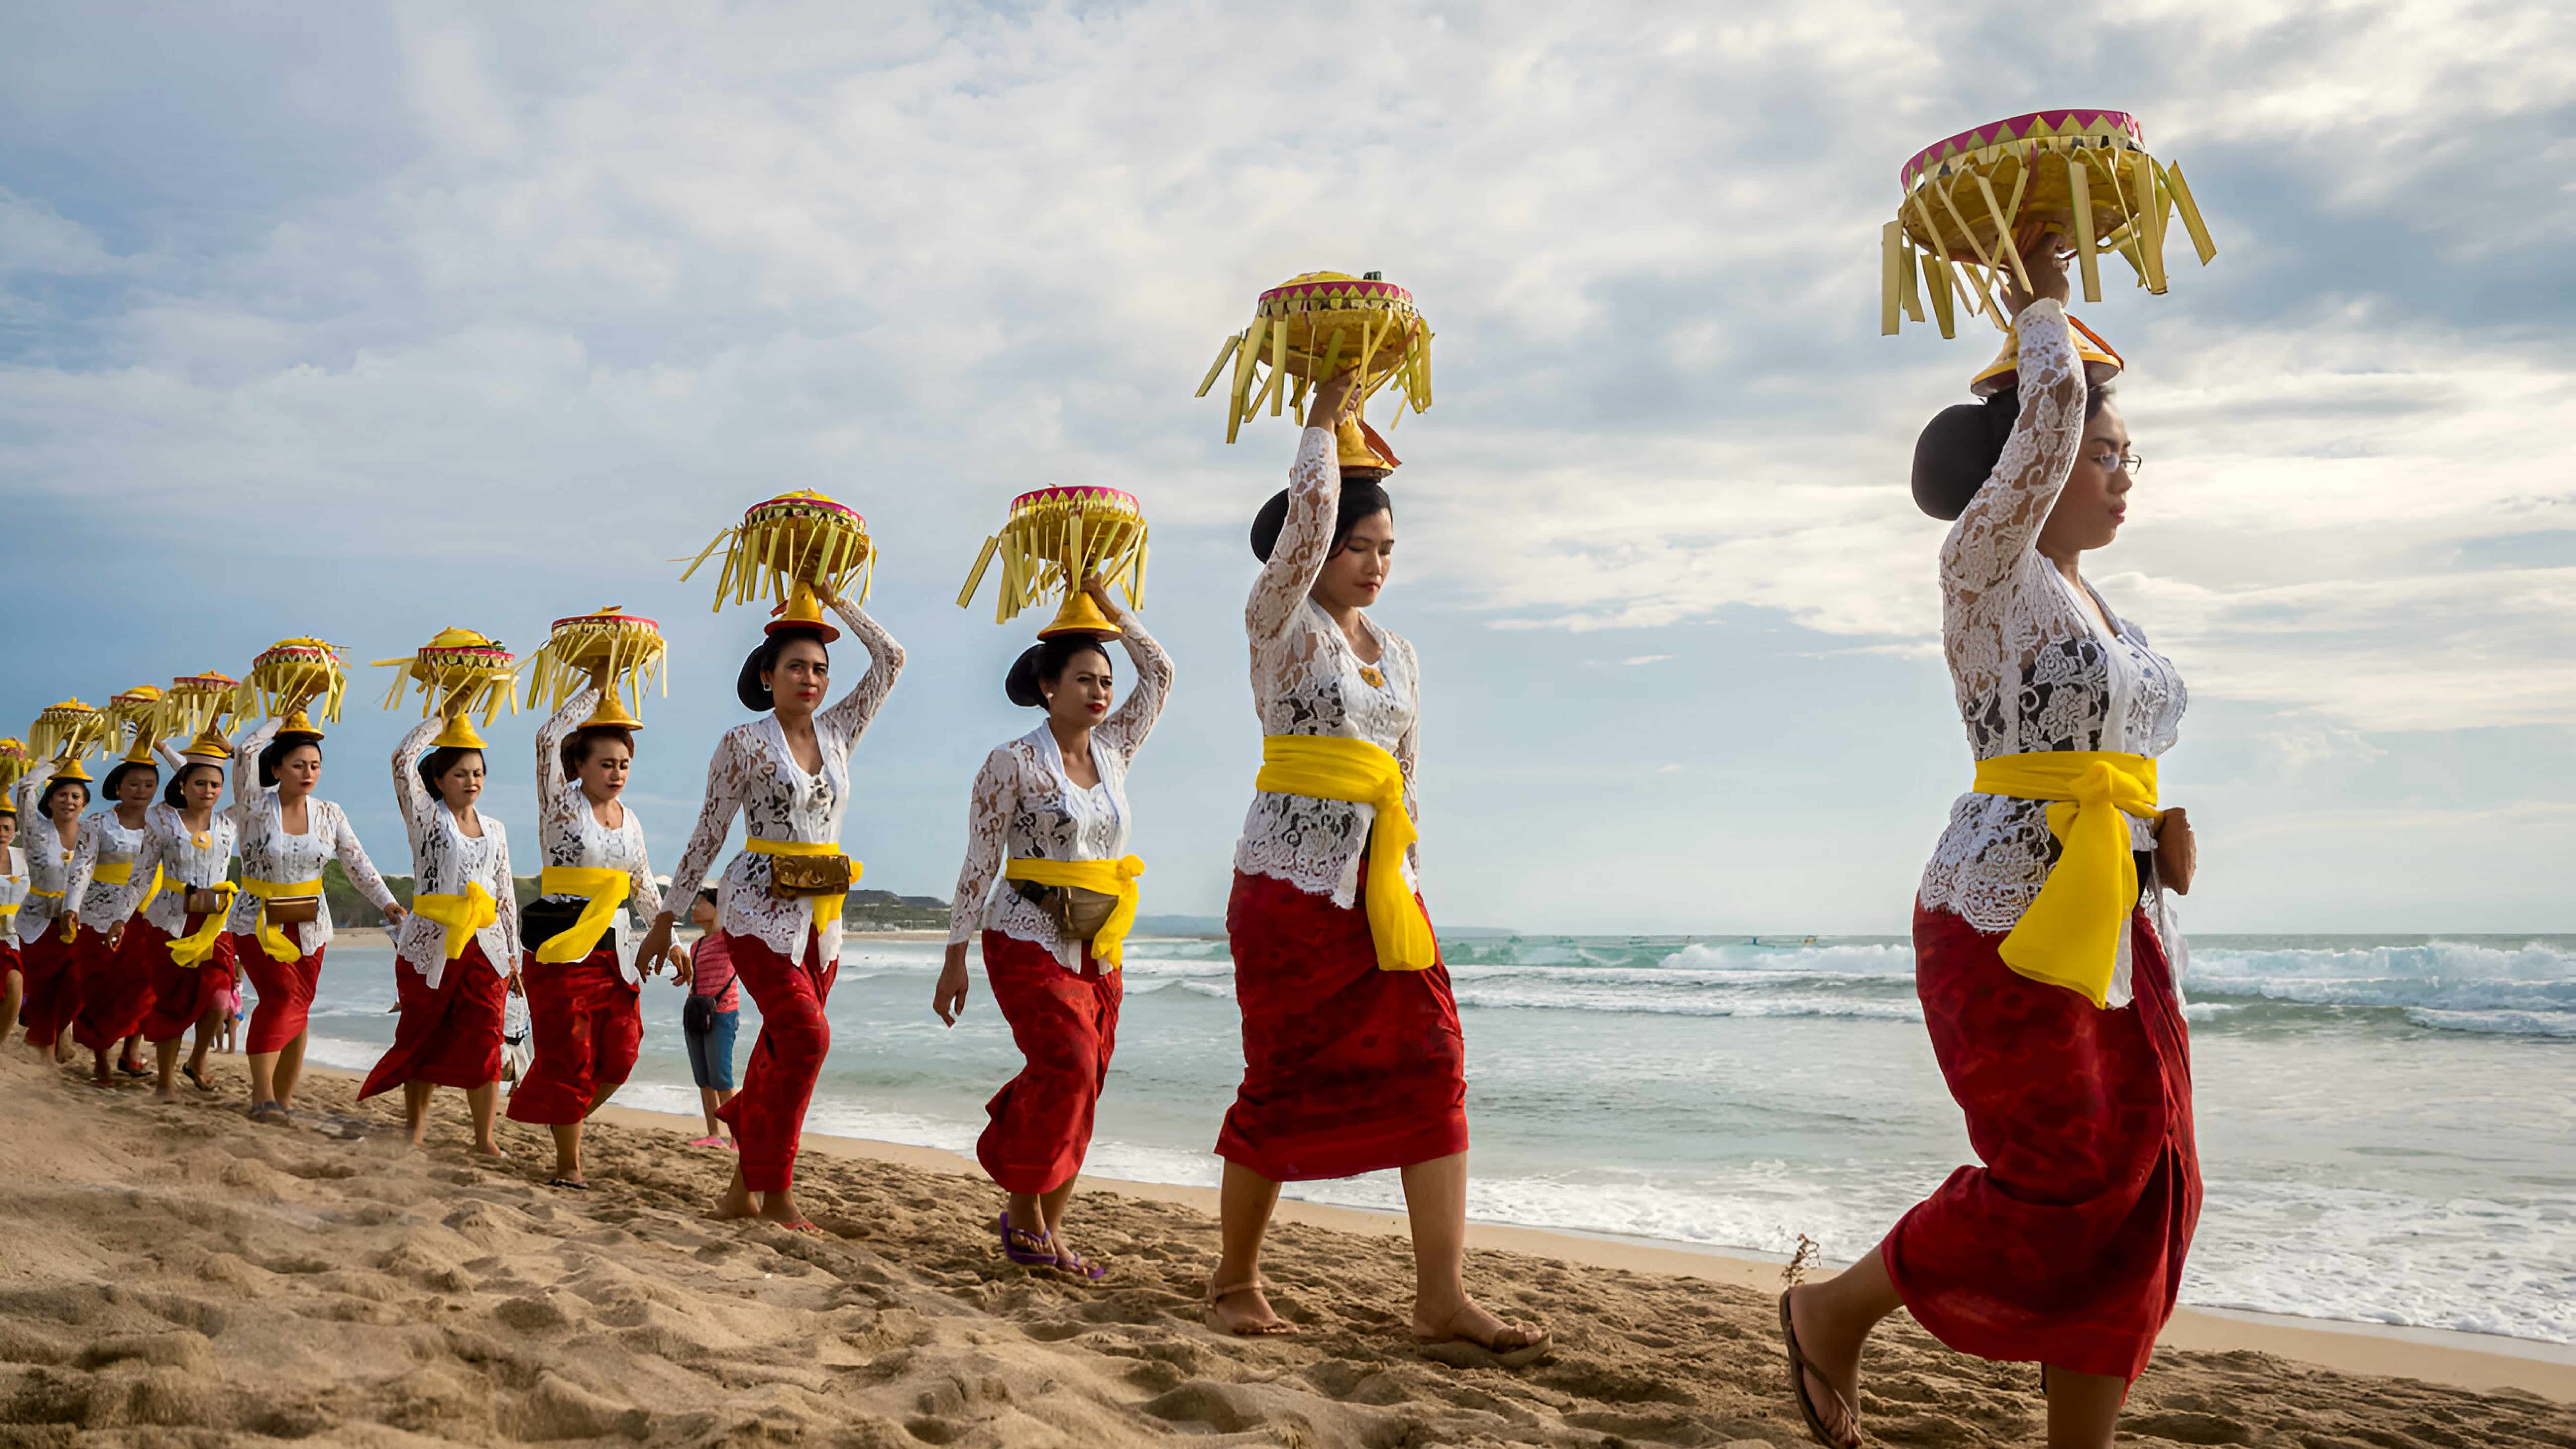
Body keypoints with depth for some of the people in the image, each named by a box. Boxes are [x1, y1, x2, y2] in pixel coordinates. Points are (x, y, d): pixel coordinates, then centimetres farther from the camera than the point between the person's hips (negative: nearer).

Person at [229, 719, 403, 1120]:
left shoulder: (330, 816, 3)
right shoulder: (255, 807, -8)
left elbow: (358, 864, 0)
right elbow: (246, 751, -21)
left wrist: (386, 902, -12)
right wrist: (280, 723, -7)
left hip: (309, 926, 4)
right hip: (258, 923, -4)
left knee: (297, 1009, 3)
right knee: (281, 996, -20)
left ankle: (283, 1098, 13)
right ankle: (262, 1097, -19)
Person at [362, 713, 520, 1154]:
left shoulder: (495, 831, 15)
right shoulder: (427, 817, 4)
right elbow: (403, 759, -10)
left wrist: (513, 951, 14)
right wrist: (442, 719, -2)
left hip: (485, 947, 3)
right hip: (430, 945, -3)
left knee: (484, 1043, -4)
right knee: (423, 1040, 6)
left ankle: (485, 1140, -1)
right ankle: (414, 1128, 19)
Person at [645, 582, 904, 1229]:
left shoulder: (836, 734, 10)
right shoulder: (744, 743, -3)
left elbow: (891, 659, 11)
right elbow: (707, 837, 1)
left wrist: (837, 602, 9)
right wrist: (666, 919, 2)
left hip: (822, 914, 5)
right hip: (760, 907, -5)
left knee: (780, 1052, 6)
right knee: (806, 1037, -17)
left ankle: (745, 1187, 16)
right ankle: (776, 1189, -5)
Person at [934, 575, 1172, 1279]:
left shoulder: (1113, 752, 8)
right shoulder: (1012, 763, -7)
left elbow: (1160, 674, 13)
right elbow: (979, 865, -7)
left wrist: (1109, 609, 6)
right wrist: (954, 959, -9)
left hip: (1099, 951, 6)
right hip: (1029, 942, -6)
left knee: (1076, 1085, 5)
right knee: (1066, 1069, -17)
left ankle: (1046, 1224, 15)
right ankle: (1025, 1215, -1)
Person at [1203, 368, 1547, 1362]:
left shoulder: (1397, 652, 17)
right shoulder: (1282, 626, -1)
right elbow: (1307, 516, -17)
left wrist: (1401, 884, 15)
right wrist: (1325, 419, -4)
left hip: (1381, 887, 6)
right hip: (1291, 881, -6)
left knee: (1432, 1068, -5)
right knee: (1285, 1083, -1)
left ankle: (1442, 1295, -3)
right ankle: (1236, 1281, 16)